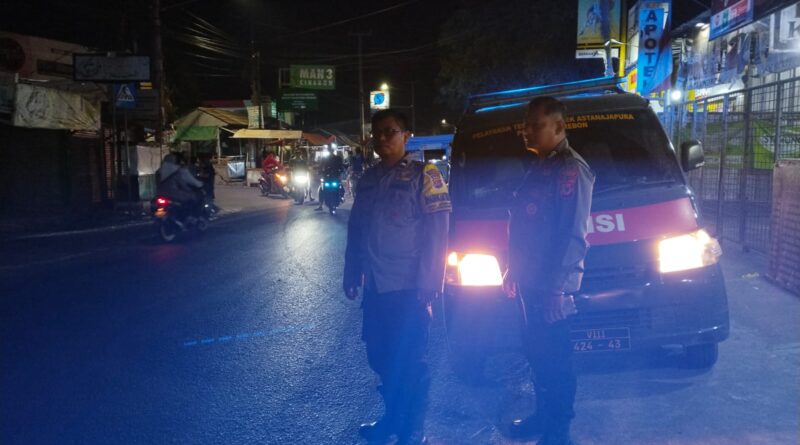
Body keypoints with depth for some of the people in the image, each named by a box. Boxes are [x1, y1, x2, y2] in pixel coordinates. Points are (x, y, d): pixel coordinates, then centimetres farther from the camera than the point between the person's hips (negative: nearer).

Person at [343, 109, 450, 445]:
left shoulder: (423, 175, -4)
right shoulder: (368, 179, 14)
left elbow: (437, 232, -9)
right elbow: (355, 231, 19)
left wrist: (429, 282, -15)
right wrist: (352, 274, 15)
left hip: (408, 286, -6)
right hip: (376, 286, 6)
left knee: (410, 360, 1)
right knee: (380, 356, 14)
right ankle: (393, 417, 31)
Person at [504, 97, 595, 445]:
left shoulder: (571, 169, -15)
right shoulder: (538, 167, 14)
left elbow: (573, 236, -20)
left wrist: (556, 286, -23)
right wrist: (513, 271, 19)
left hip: (551, 285, -9)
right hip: (531, 281, 9)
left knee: (555, 357, 2)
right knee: (537, 352, 18)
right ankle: (543, 416, 34)